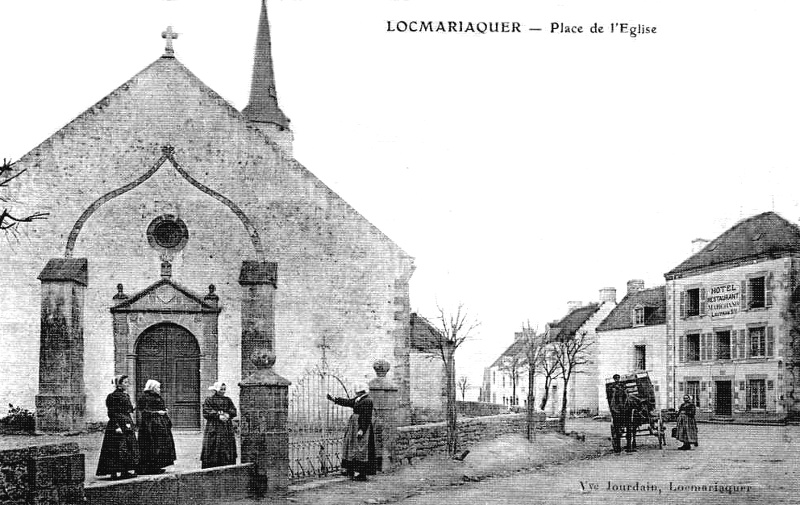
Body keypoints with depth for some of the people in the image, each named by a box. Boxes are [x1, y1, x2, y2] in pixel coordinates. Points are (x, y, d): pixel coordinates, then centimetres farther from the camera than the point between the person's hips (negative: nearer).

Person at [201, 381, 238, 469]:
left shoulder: (227, 400, 16)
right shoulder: (209, 400, 3)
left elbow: (234, 411, 8)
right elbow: (206, 413, -8)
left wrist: (228, 415, -13)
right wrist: (218, 416, -17)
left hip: (227, 429, 4)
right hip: (213, 428, -4)